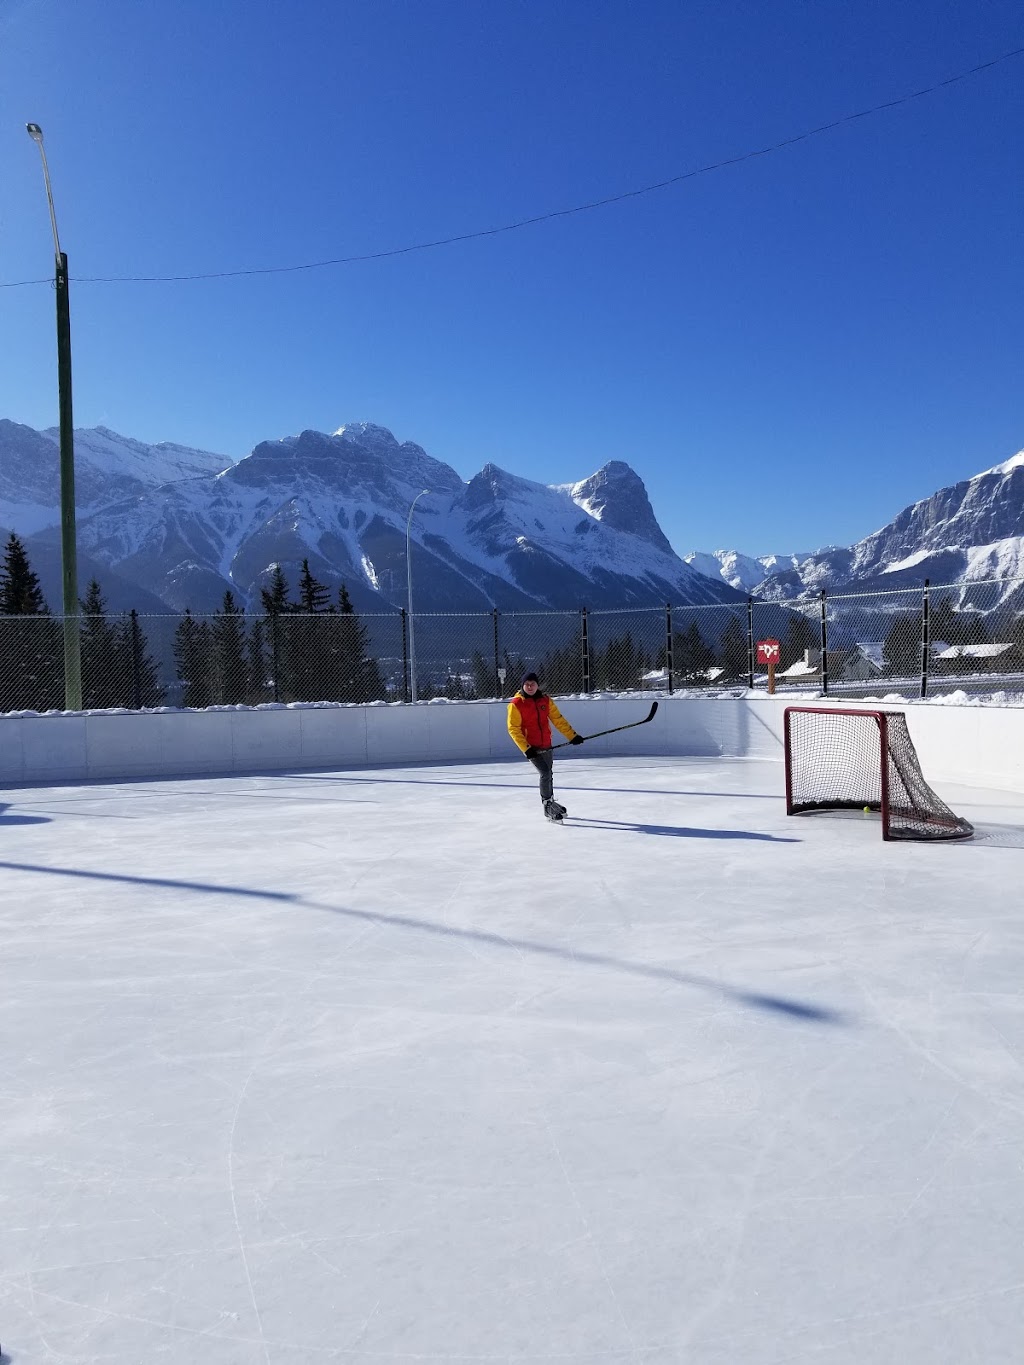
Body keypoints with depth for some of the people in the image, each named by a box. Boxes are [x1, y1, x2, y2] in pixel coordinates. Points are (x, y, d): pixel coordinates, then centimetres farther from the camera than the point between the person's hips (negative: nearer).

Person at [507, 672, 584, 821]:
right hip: (530, 747, -5)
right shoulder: (516, 704, -12)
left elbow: (558, 719, 5)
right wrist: (526, 748, -18)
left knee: (548, 774, 18)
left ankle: (550, 803, 37)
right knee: (545, 774, -15)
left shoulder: (545, 700, 1)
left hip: (546, 744, 5)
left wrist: (572, 735, 1)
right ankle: (548, 806, -1)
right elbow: (513, 729, -12)